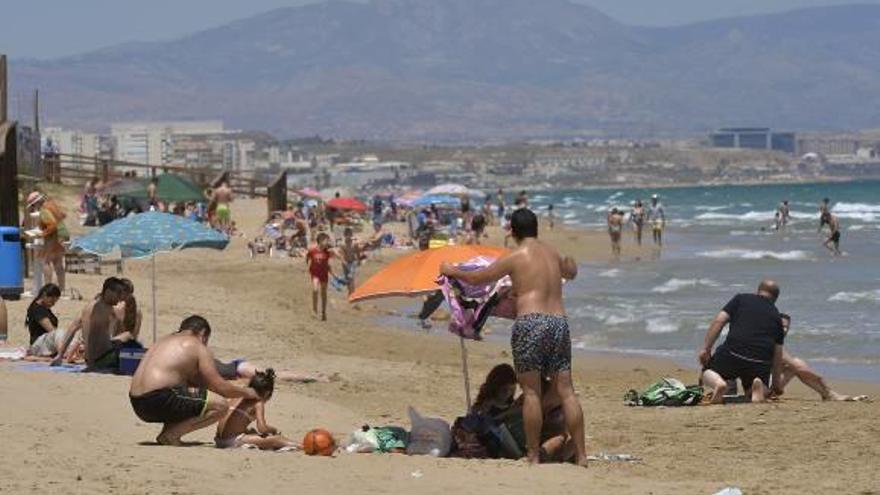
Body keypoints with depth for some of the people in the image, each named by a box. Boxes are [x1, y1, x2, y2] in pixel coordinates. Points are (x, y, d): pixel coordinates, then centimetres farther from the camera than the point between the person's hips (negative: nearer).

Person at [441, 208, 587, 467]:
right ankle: (581, 454, 2)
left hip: (530, 322, -5)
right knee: (566, 392, 5)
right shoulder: (553, 254, 17)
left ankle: (533, 455, 0)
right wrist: (569, 262, 64)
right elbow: (571, 272, 40)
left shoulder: (515, 257, 1)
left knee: (531, 392, 0)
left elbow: (477, 278, 10)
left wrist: (452, 271, 28)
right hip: (559, 322, 5)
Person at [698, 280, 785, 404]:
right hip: (761, 363, 1)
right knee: (764, 392, 25)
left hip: (733, 352, -1)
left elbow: (719, 321, 2)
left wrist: (706, 348, 3)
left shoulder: (740, 299, 15)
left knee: (708, 372, 23)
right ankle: (758, 386, -14)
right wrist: (776, 383, 26)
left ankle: (718, 382, -14)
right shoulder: (776, 316, 19)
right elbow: (777, 353, 18)